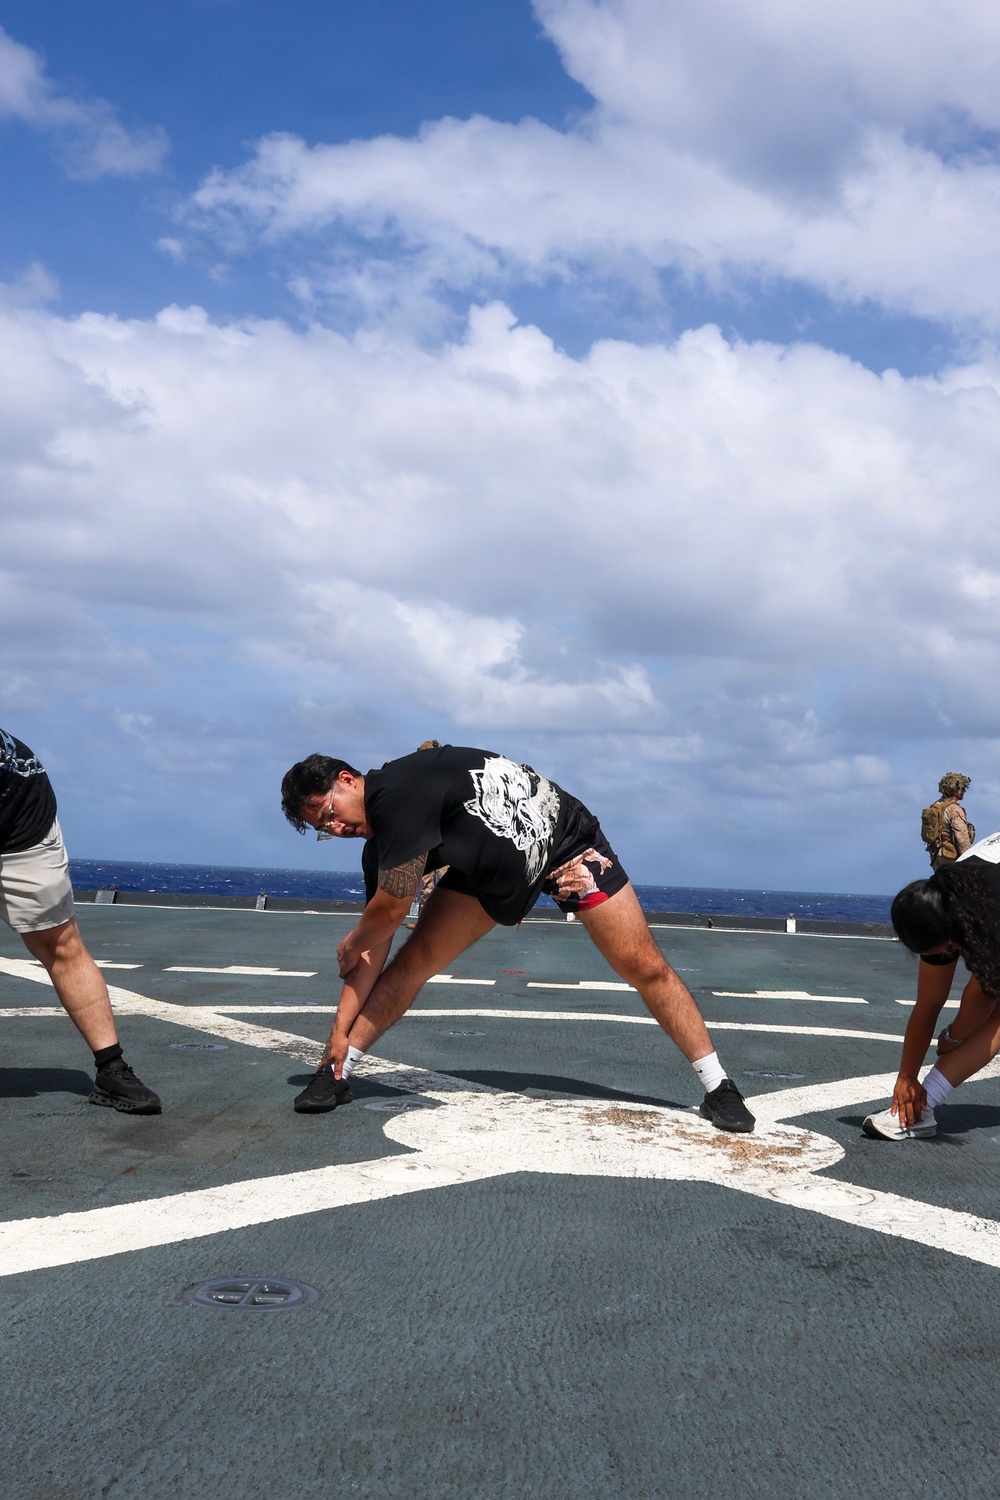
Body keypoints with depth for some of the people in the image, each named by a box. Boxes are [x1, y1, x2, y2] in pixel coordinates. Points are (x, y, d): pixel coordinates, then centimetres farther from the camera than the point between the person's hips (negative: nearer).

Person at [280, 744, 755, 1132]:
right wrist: (340, 1032, -6)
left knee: (643, 966, -7)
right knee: (416, 958, -7)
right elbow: (373, 954, -2)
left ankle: (717, 1087, 3)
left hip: (564, 838, -7)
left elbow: (391, 909, -23)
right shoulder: (378, 852, -5)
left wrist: (351, 947, -2)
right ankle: (336, 1072, 1)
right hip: (491, 867, 7)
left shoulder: (397, 793, -31)